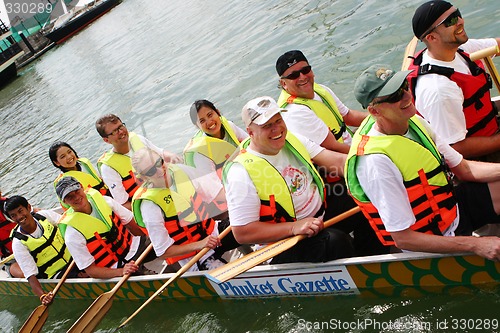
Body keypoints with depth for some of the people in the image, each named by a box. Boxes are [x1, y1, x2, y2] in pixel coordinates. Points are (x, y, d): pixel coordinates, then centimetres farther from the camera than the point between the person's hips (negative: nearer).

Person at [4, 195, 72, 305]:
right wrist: (42, 296, -34)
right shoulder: (18, 243, -16)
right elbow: (30, 275, -18)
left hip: (73, 257, 4)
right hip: (57, 274, -4)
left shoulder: (45, 215, -9)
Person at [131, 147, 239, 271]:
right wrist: (199, 245, -23)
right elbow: (163, 252, -16)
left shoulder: (181, 170, -5)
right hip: (192, 257, -6)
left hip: (214, 231, 6)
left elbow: (216, 193, 3)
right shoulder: (149, 205, -20)